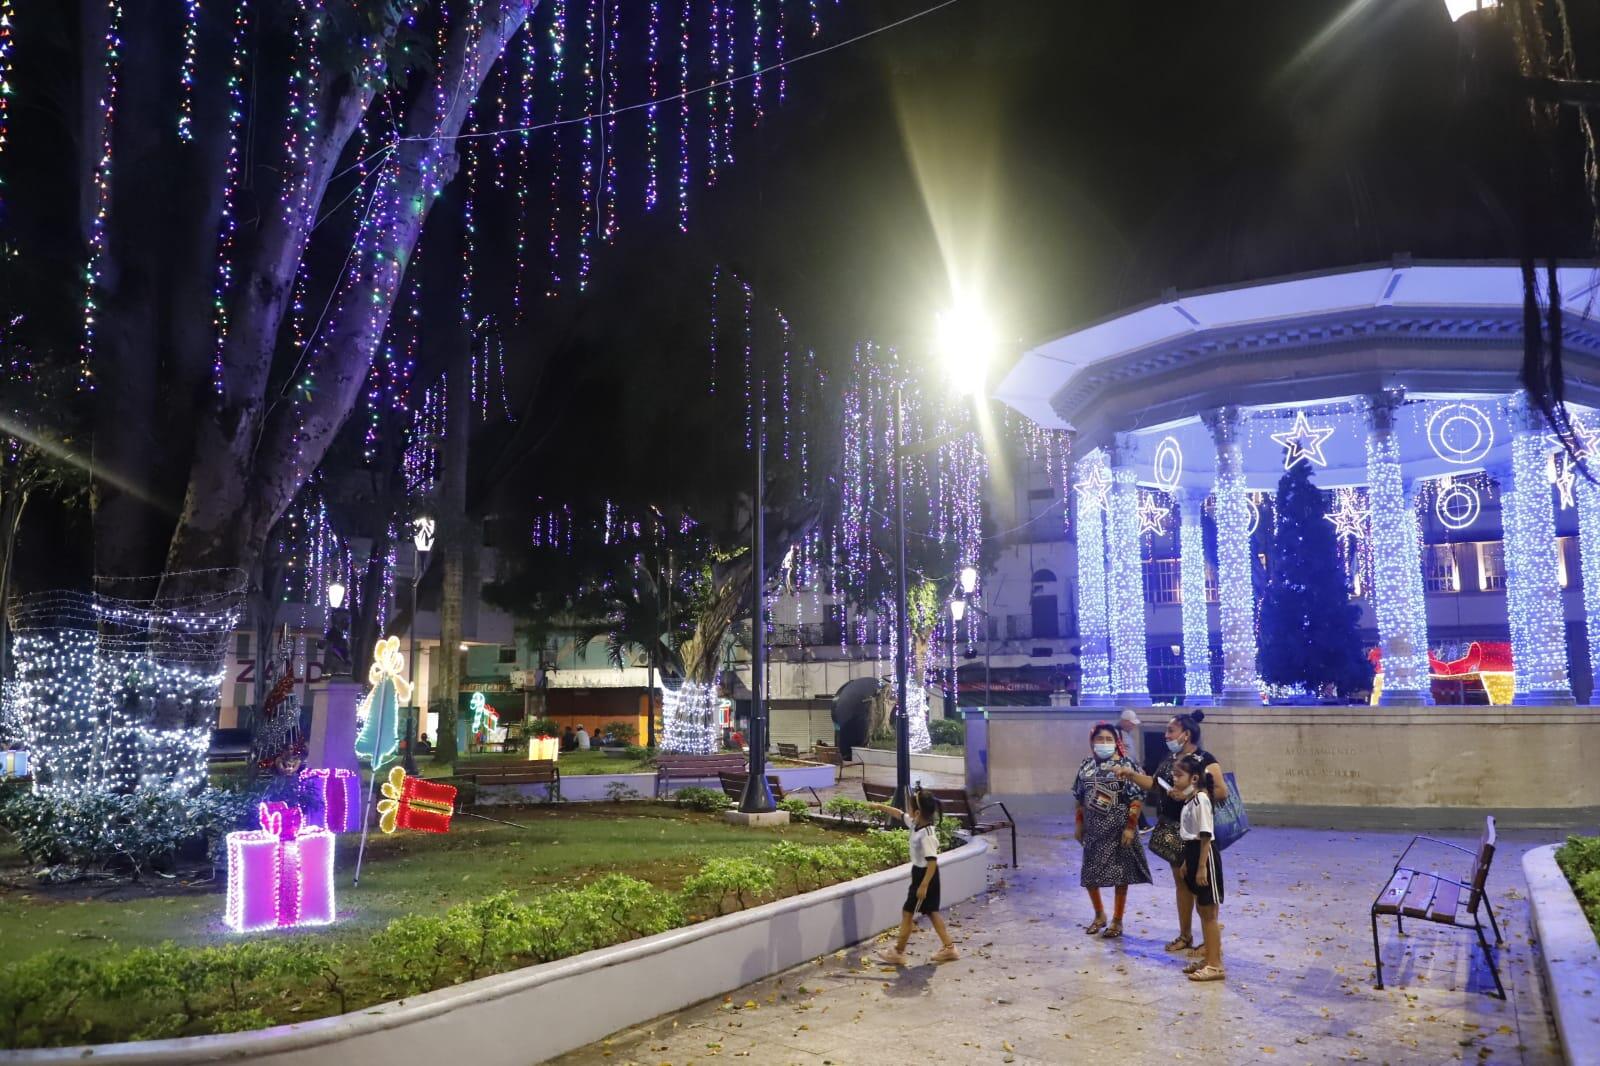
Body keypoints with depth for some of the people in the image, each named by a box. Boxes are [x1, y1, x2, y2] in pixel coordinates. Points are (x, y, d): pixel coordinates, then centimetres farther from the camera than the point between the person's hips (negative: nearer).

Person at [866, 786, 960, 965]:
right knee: (932, 912, 15)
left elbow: (932, 862, -30)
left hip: (925, 876, -9)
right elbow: (900, 814, 16)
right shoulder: (916, 824, 0)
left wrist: (923, 885, -29)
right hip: (922, 875, 9)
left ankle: (898, 952, 13)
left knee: (907, 912, 2)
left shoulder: (927, 835, -27)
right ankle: (949, 948, 20)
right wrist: (880, 806, 22)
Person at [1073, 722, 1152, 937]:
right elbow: (1079, 798, 12)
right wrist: (1079, 824, 11)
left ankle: (1117, 920, 18)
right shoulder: (1086, 765, 5)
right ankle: (1099, 915, 30)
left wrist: (1131, 827, -16)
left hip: (1118, 830, -4)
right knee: (1089, 875, 9)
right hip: (1093, 829, 5)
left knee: (1120, 874, 3)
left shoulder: (1125, 765, -10)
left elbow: (1137, 798, -12)